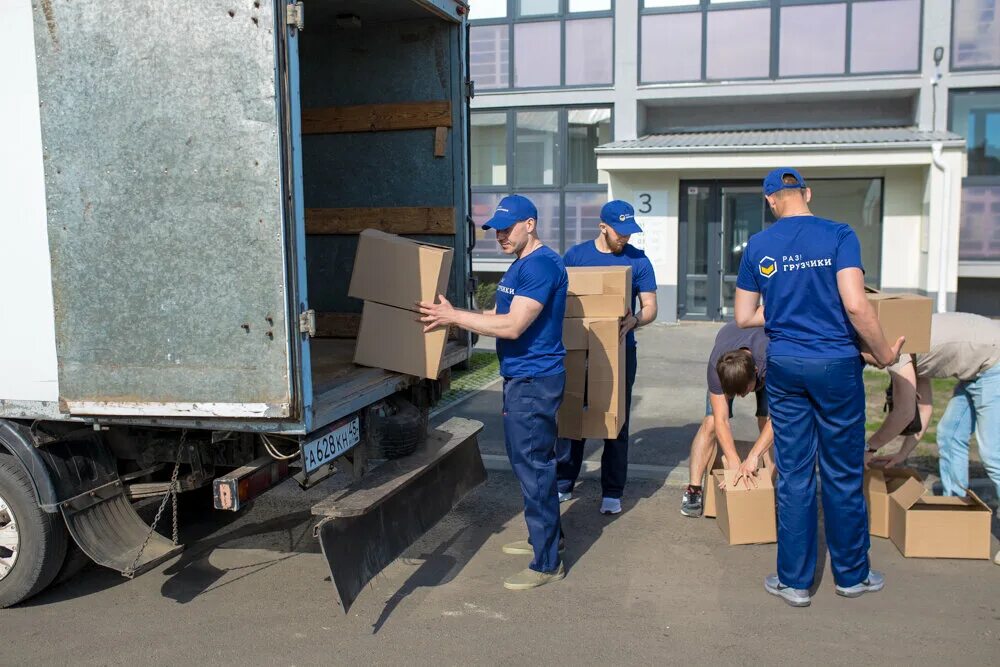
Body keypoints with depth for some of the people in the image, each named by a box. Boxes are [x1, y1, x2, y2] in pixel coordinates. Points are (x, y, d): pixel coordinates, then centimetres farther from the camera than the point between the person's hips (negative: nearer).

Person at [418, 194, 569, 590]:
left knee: (533, 467, -5)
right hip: (521, 379, 11)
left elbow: (512, 326, -25)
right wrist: (455, 316, 8)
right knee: (530, 463, 20)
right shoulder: (521, 264, 15)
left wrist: (454, 316, -20)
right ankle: (545, 535, 35)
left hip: (534, 382, -11)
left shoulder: (541, 264, -19)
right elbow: (502, 316, 19)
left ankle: (547, 563, 5)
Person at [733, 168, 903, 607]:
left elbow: (744, 318, 6)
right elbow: (855, 305, -16)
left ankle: (794, 581, 15)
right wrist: (883, 353, -2)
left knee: (794, 475, 8)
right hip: (836, 365, -2)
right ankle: (852, 575, 25)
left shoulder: (758, 246, 2)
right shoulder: (838, 236, -6)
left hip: (785, 367, 2)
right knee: (843, 475, 10)